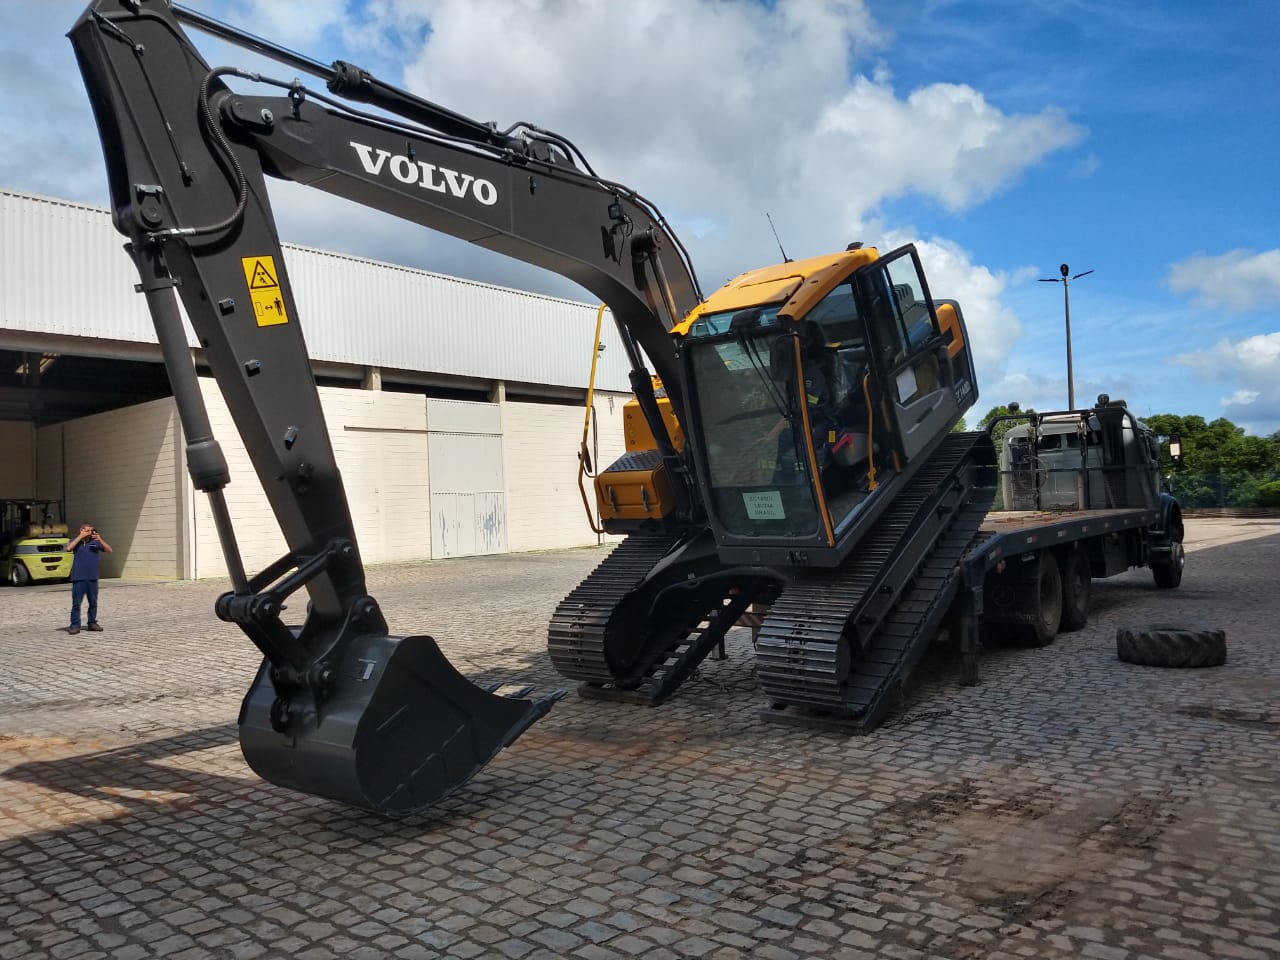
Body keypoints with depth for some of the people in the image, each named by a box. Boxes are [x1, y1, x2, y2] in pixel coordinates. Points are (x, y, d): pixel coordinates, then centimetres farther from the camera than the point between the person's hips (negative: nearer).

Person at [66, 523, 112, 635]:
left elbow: (109, 550, -2)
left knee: (93, 603, 9)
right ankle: (75, 625, -1)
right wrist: (80, 537, -13)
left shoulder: (95, 542, 6)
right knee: (76, 603, -3)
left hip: (93, 578, 2)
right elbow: (68, 548, -16)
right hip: (78, 578, -2)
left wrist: (100, 540, -14)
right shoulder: (76, 542, 4)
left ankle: (92, 623, 20)